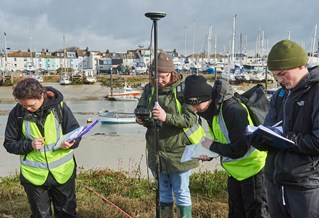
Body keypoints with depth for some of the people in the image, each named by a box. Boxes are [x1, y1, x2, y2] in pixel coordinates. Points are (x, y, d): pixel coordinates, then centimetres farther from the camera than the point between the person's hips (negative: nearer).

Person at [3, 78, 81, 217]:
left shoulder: (59, 106, -12)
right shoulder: (17, 113, -9)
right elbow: (9, 144, 0)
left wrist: (71, 142, -24)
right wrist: (29, 145, -18)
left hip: (62, 172, 0)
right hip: (34, 175, 0)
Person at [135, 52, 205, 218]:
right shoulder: (149, 89, 1)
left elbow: (191, 118, -22)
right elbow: (139, 111, 11)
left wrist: (166, 117, -35)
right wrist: (141, 120, -12)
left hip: (178, 151, -5)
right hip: (157, 151, 5)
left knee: (181, 193, 9)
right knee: (163, 193, 21)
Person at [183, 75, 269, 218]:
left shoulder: (232, 110, -28)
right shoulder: (212, 111, 0)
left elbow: (239, 149, -30)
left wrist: (212, 146, -17)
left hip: (252, 168, -9)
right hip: (235, 171, 9)